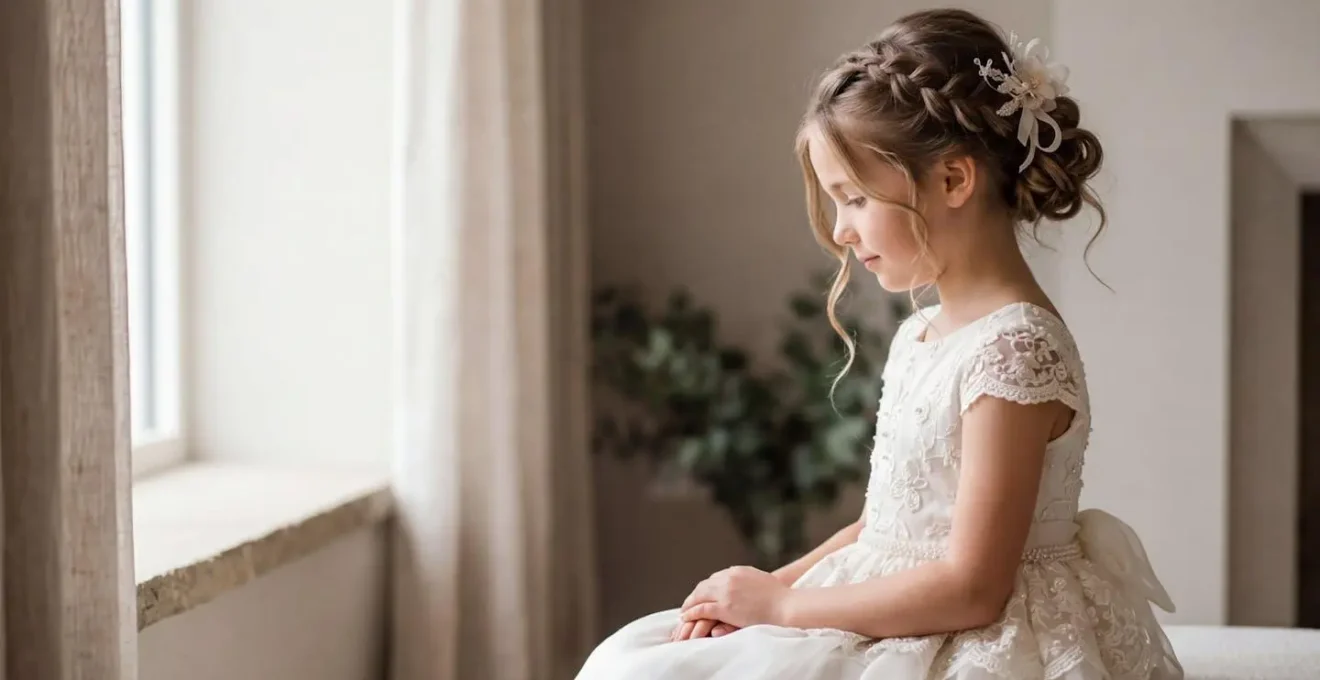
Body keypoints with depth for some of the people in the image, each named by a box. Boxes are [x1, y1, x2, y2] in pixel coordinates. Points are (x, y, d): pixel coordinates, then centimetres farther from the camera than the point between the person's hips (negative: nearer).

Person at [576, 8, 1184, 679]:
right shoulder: (920, 335, 10)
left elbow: (972, 587, -21)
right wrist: (765, 588, 0)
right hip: (898, 626, 9)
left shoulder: (1014, 348, -19)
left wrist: (781, 603, -14)